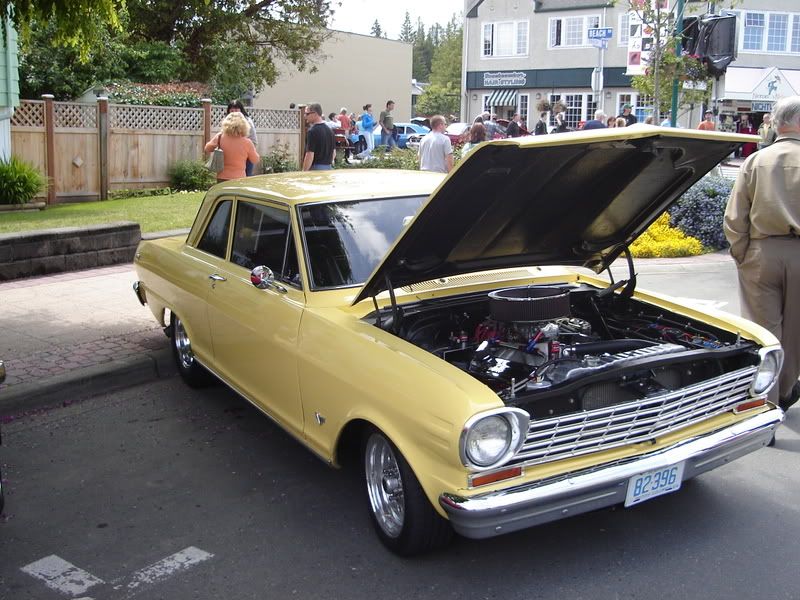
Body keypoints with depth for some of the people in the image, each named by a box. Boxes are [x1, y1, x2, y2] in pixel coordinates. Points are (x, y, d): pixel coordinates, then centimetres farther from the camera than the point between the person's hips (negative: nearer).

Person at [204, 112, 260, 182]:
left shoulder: (220, 137, -7)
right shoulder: (247, 142, -13)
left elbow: (207, 148, 8)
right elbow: (256, 160, 0)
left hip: (222, 178, 2)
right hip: (238, 179, -2)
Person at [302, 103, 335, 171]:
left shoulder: (312, 131, -16)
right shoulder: (329, 130, 11)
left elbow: (310, 156, -20)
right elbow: (334, 153, 16)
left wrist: (304, 173, -16)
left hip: (315, 168, -8)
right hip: (327, 167, 8)